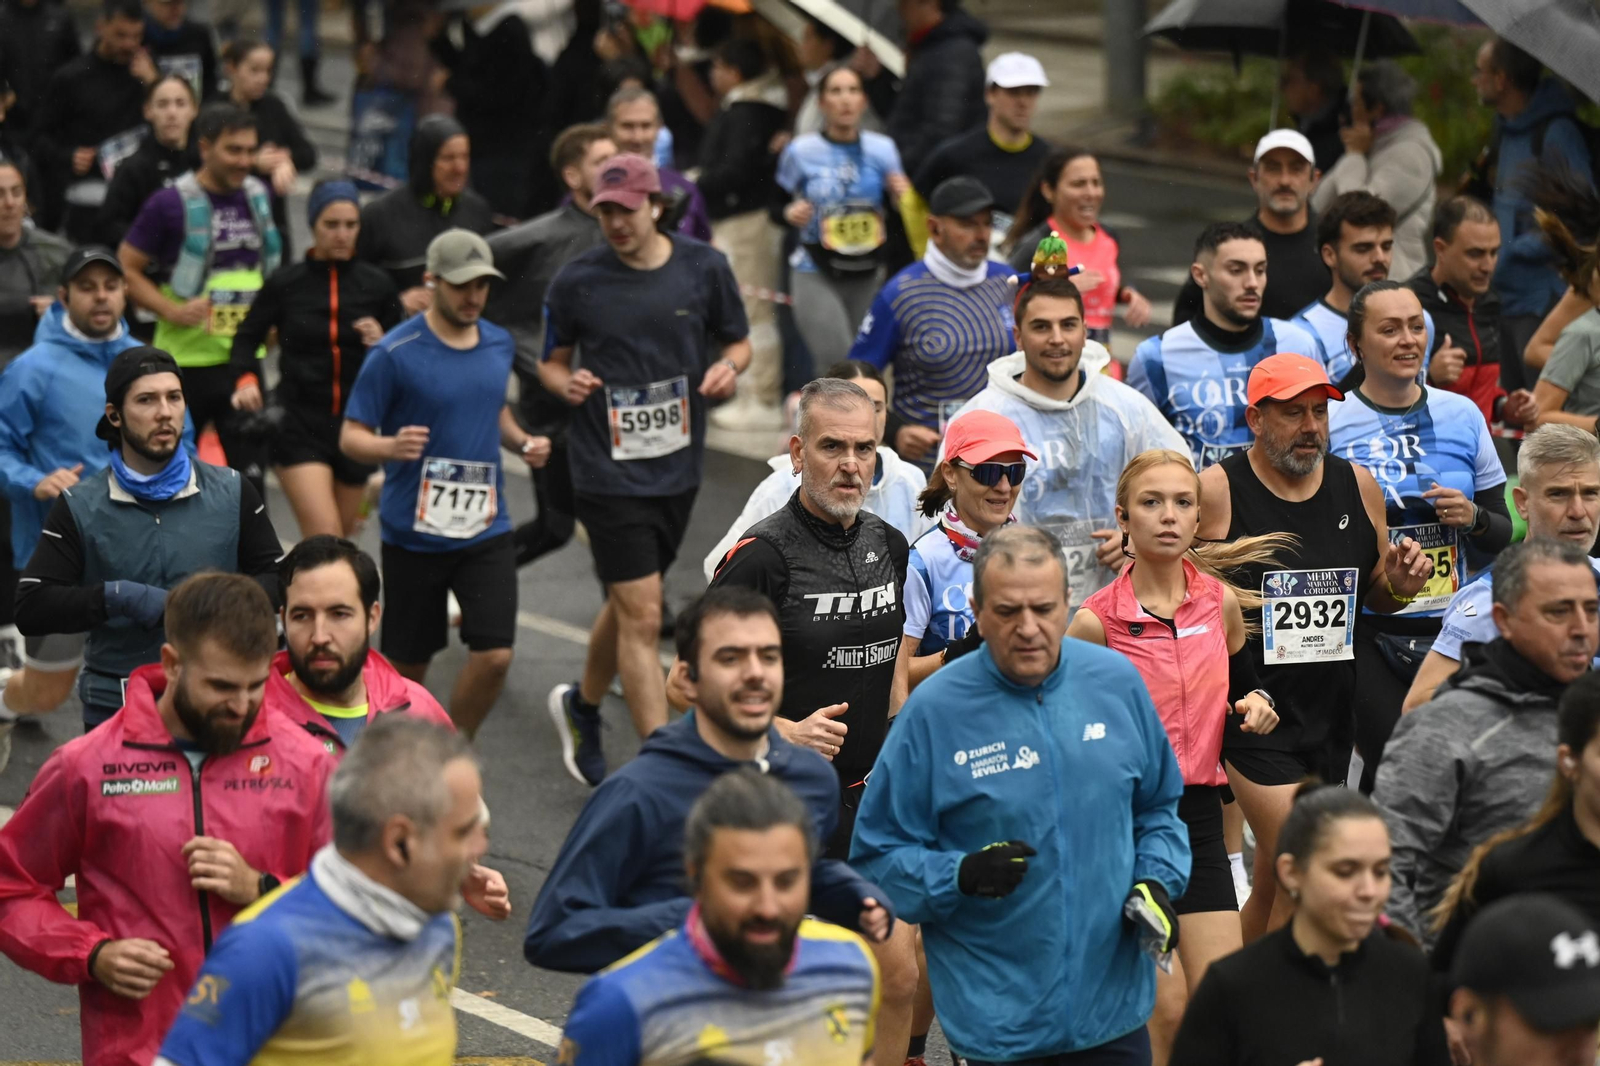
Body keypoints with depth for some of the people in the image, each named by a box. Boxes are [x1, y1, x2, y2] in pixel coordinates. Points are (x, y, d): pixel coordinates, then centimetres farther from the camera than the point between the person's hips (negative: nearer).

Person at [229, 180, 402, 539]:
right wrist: (246, 379, -10)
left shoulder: (377, 285, 4)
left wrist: (382, 343, -12)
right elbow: (247, 338, 8)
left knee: (343, 538, 14)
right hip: (299, 423, -3)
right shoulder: (286, 284, 0)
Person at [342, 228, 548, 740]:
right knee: (408, 665, 7)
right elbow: (351, 436, -9)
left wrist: (522, 442, 4)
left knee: (495, 655, -9)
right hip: (413, 535, -4)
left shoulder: (499, 343, 6)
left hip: (485, 529, 4)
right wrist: (391, 446, -30)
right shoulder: (394, 353, -12)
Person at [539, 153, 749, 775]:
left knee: (629, 602, 19)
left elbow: (738, 341, 12)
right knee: (641, 616, -9)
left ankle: (581, 706, 45)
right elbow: (551, 361, 7)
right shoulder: (577, 282, -6)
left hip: (679, 467, 4)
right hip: (608, 471, -4)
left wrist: (728, 366, -10)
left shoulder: (704, 268, -1)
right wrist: (567, 384, -16)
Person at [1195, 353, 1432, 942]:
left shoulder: (1358, 485, 7)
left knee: (1273, 885, 15)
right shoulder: (1216, 491, -9)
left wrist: (1399, 584, -2)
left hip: (1331, 713, 6)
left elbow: (1376, 594, 19)